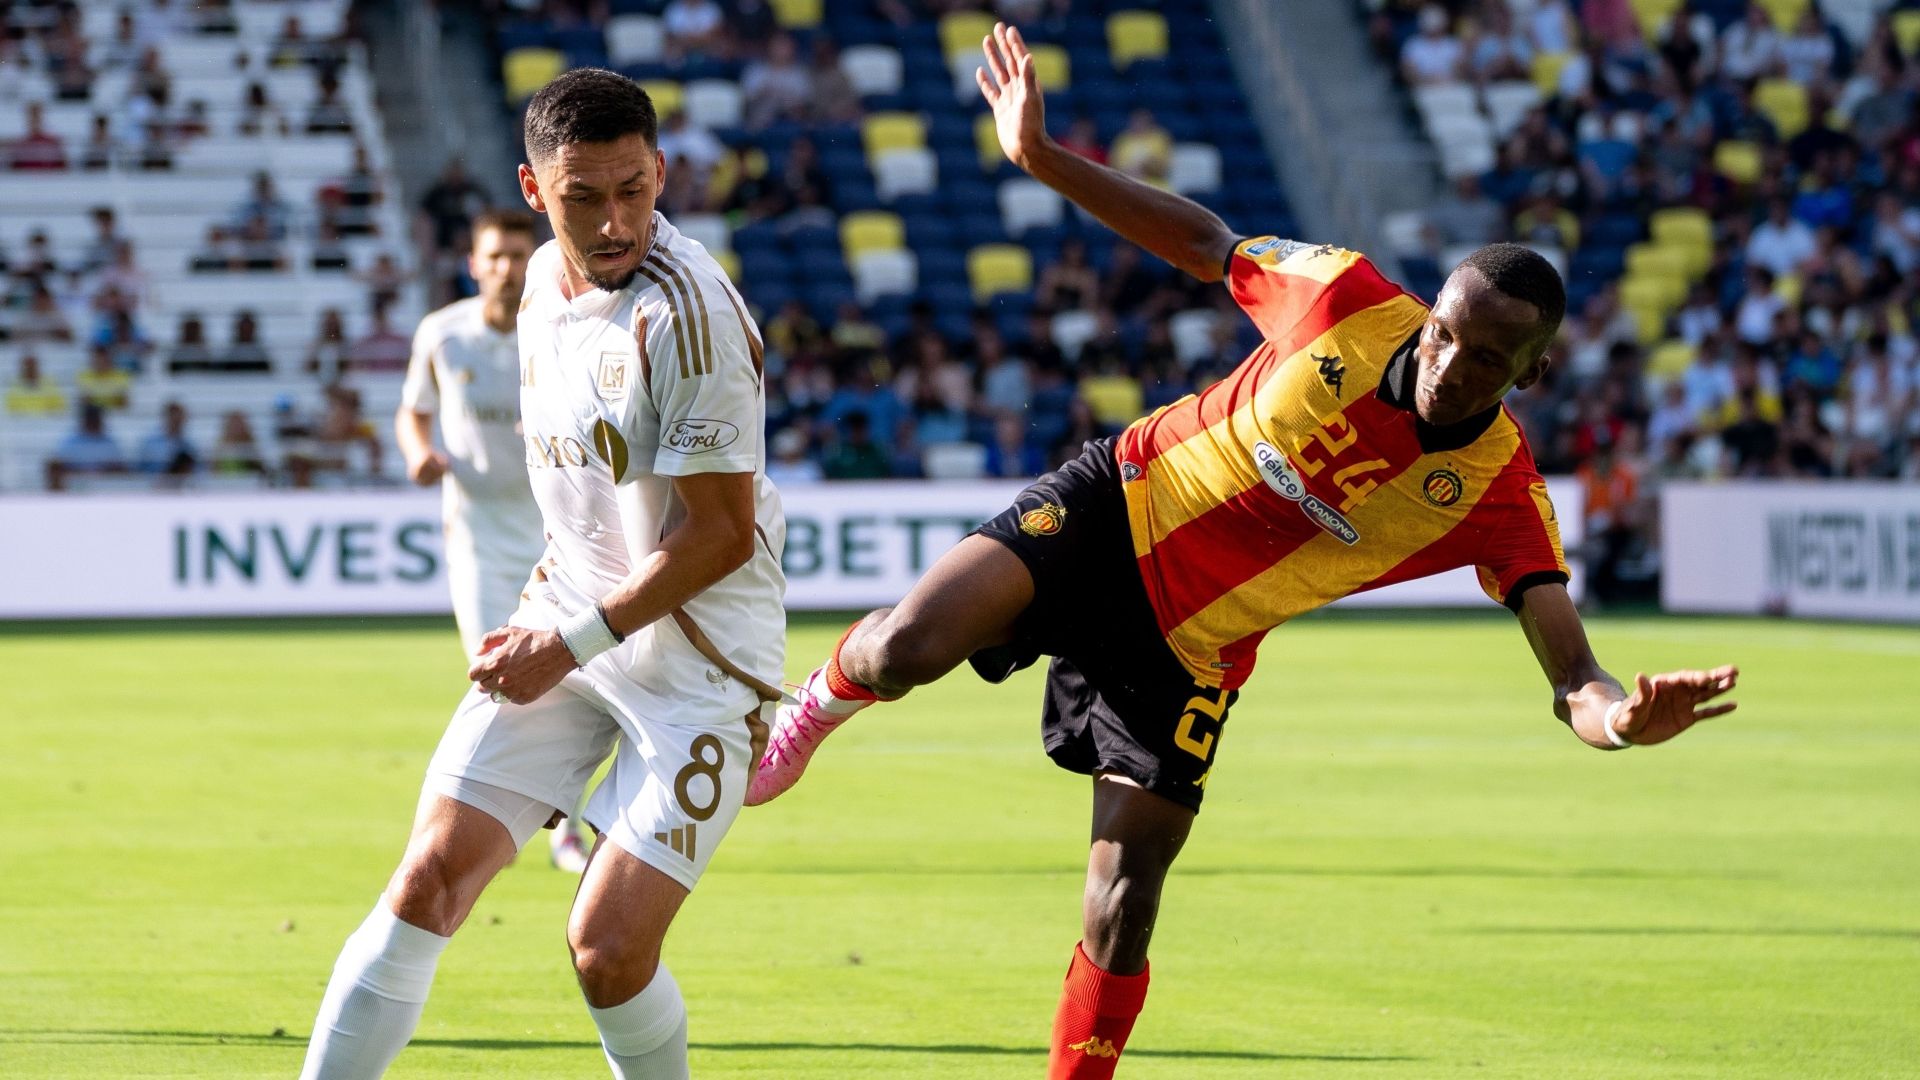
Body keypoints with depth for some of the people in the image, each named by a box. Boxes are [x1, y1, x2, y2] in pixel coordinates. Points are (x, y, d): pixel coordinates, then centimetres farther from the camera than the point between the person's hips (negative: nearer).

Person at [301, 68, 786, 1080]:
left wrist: (575, 644, -15)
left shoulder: (685, 315, -23)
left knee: (608, 951, -11)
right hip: (570, 623, 7)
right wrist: (549, 608, 16)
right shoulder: (545, 278, 4)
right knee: (427, 882, -3)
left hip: (697, 654, -7)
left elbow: (721, 534, -20)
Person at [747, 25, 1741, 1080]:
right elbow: (1202, 240, 1)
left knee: (1124, 901, -6)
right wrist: (1040, 157, -5)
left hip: (1189, 649, 0)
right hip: (1117, 504, 0)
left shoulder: (1499, 494, -18)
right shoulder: (1347, 299, -16)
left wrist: (1620, 714, -53)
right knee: (905, 648, -22)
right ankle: (817, 705, 16)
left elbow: (1568, 670, -28)